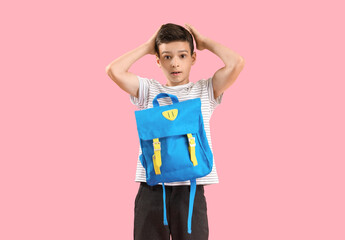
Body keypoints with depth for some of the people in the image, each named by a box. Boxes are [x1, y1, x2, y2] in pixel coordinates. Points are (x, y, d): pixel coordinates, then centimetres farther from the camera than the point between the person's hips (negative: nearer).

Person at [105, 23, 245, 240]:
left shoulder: (204, 91, 8)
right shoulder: (149, 90, 10)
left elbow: (236, 63, -6)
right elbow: (114, 70, -3)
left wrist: (204, 42, 8)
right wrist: (147, 47, 7)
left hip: (191, 186, -1)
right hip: (152, 185, 1)